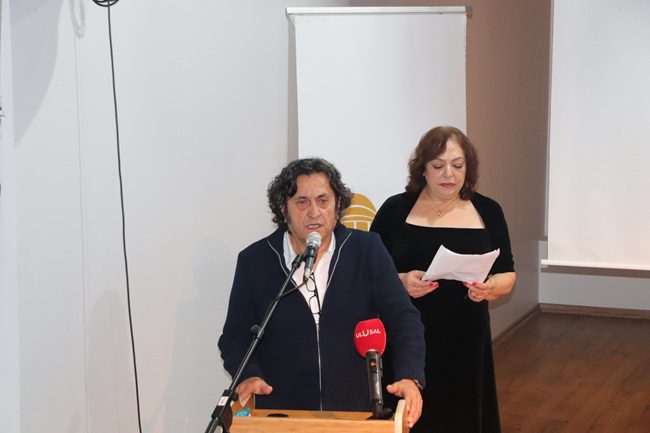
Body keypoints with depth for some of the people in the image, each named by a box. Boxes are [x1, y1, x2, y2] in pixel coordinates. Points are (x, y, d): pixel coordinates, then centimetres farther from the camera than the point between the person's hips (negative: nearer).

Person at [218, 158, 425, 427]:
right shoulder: (254, 261, 3)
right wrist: (249, 375, -14)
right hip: (280, 418, 0)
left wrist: (410, 377, -18)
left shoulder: (367, 250, 2)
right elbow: (235, 337, 6)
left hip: (357, 413, 1)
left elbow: (403, 318, -2)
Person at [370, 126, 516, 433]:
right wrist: (400, 281, -20)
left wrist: (489, 288, -14)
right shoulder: (396, 210, -2)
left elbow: (507, 275, 8)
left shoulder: (487, 211, 5)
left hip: (466, 341, 2)